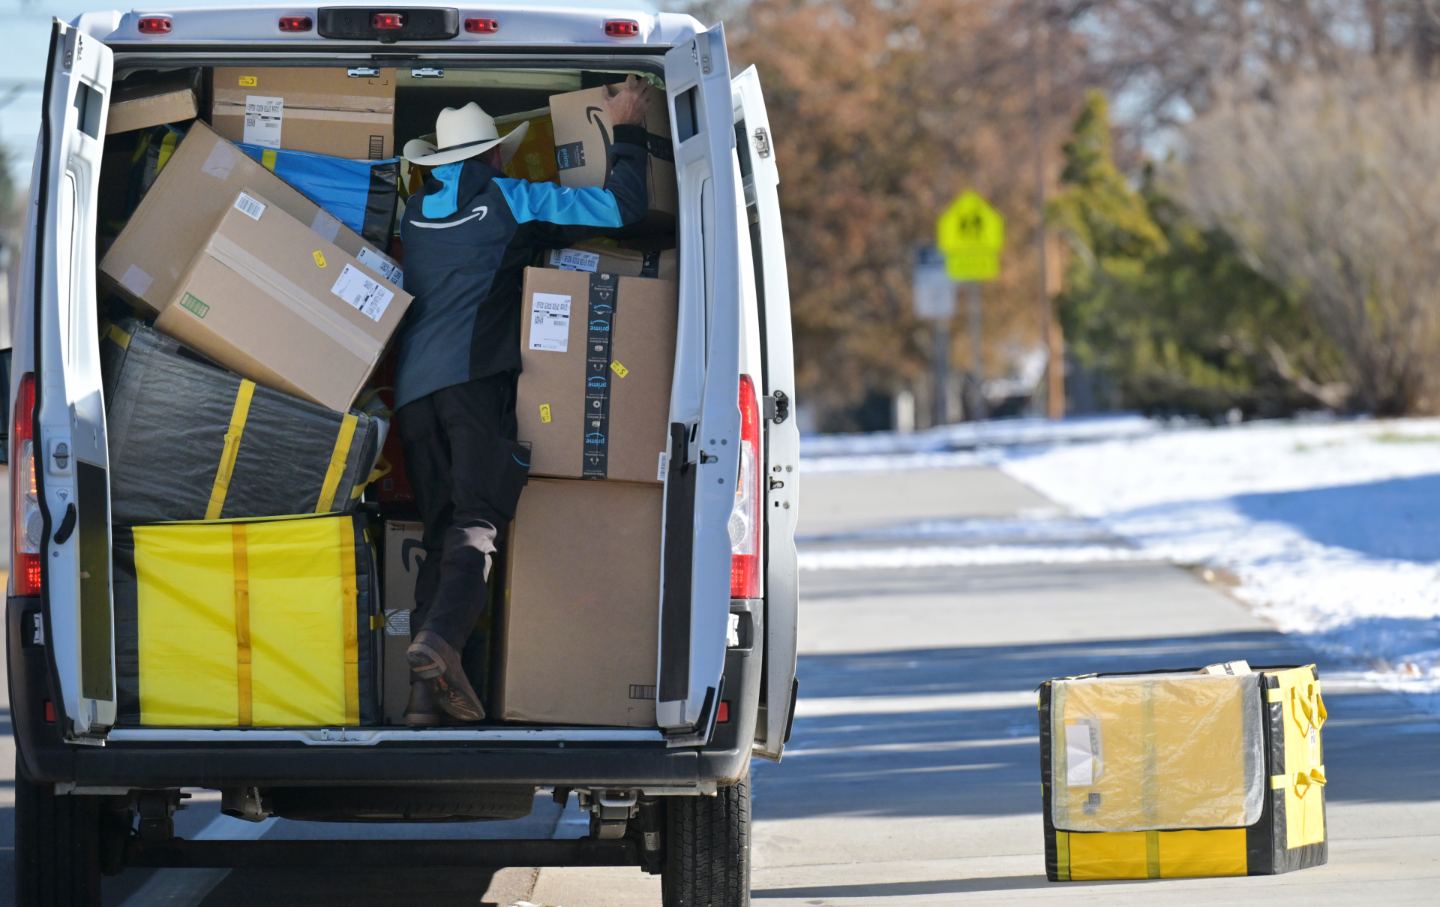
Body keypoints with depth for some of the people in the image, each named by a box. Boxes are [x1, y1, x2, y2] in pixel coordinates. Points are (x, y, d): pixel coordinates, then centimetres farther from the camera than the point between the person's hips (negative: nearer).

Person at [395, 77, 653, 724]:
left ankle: (425, 691, -3)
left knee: (441, 535, 7)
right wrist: (626, 130, 17)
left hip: (412, 391, 5)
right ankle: (440, 639, -39)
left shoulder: (413, 214, 21)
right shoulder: (509, 203, 6)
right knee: (477, 523, -14)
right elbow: (621, 206, 2)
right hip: (476, 380, -5)